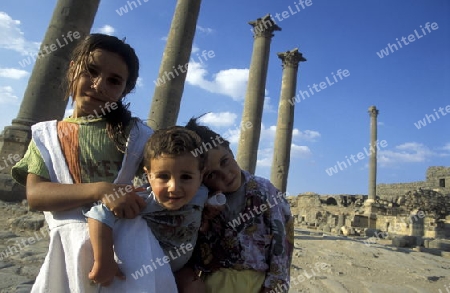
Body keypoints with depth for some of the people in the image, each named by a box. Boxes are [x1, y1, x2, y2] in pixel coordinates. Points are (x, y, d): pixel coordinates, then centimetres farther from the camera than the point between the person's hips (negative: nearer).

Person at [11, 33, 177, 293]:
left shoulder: (135, 133, 4)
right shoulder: (46, 135, 8)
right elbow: (35, 195, -5)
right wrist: (99, 190, -20)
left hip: (130, 239, -1)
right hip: (72, 244, 1)